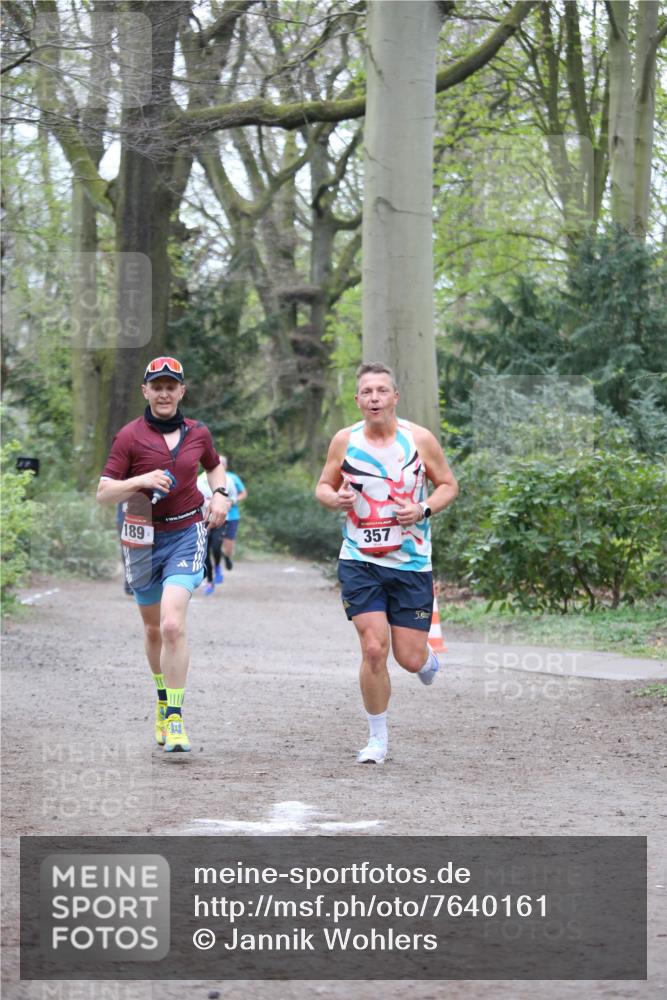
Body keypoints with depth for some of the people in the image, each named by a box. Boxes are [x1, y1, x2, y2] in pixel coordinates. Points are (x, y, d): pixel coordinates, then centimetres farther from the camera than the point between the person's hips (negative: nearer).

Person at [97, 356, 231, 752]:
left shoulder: (198, 433, 3)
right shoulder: (130, 436, -4)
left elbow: (215, 465, 25)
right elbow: (104, 492, -7)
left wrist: (221, 493, 5)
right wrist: (141, 481, -23)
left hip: (187, 534, -1)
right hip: (144, 538, 1)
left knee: (173, 624, -19)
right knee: (153, 627, 14)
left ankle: (174, 719, -17)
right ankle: (163, 699, 39)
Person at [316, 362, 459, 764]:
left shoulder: (419, 439, -4)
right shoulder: (344, 441, -1)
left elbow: (448, 485, 6)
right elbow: (323, 486, 12)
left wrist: (424, 509, -13)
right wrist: (334, 498, -12)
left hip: (411, 562, 0)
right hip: (360, 561, 0)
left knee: (410, 659, 0)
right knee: (374, 650, -12)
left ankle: (428, 657, 40)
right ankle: (378, 738, 5)